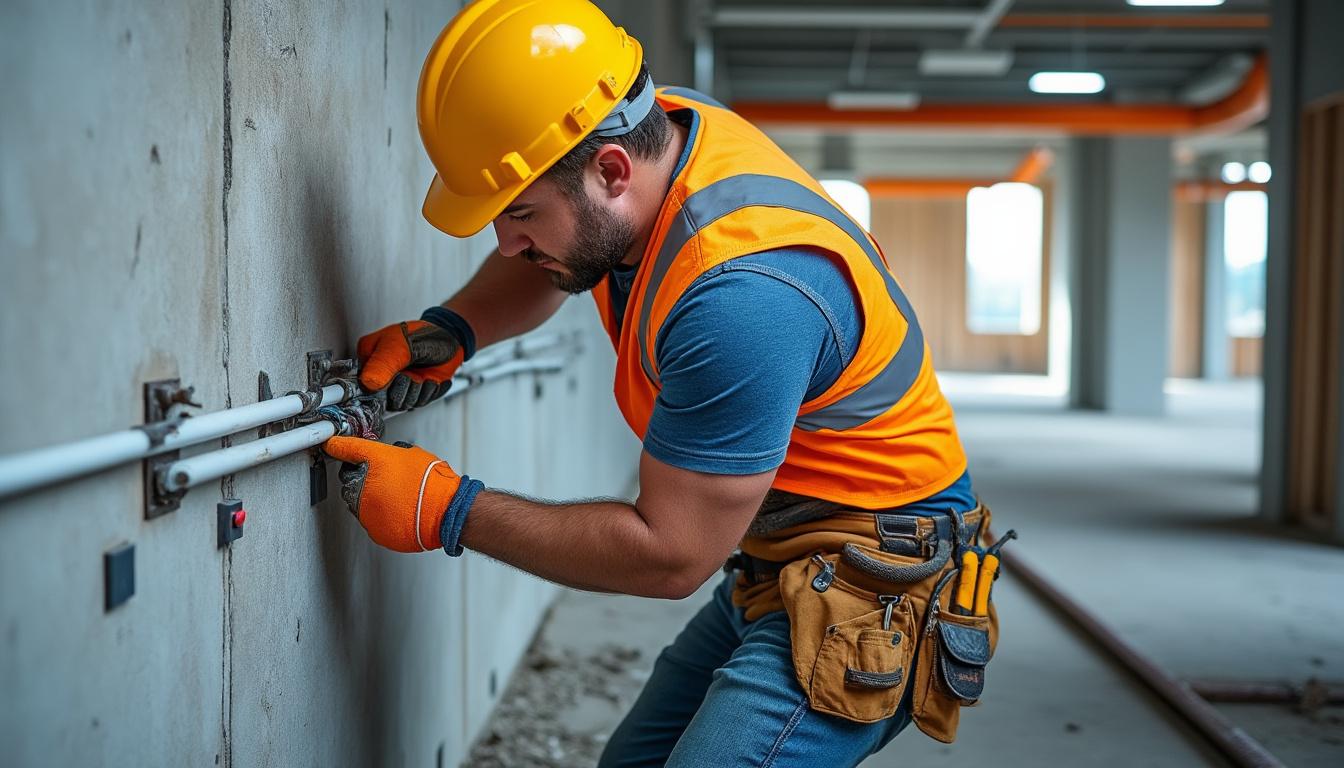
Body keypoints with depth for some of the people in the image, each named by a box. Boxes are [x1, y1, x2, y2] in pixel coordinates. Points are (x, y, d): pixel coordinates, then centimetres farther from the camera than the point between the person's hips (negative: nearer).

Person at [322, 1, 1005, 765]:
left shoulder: (740, 295, -32)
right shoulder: (654, 125, -5)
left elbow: (670, 556, -23)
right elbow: (543, 264, 17)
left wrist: (450, 512, -16)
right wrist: (449, 331, -3)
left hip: (869, 588, -9)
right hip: (773, 567, 9)